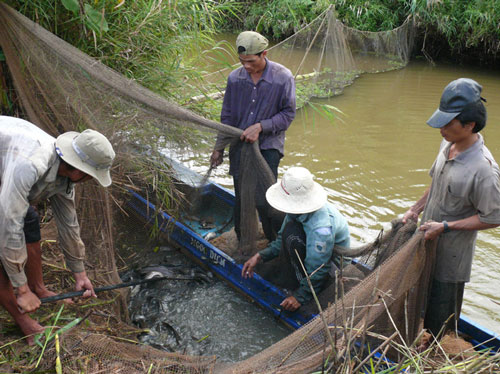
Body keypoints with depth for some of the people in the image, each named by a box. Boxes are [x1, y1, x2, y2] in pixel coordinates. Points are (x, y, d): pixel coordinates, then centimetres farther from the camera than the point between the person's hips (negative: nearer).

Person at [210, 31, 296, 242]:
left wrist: (260, 126, -19)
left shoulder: (283, 77, -10)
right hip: (239, 146, 4)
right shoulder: (235, 78, 0)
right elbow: (227, 116, 9)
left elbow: (288, 113, -6)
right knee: (241, 199, 12)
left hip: (268, 147, -4)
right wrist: (219, 148, 11)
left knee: (263, 201, -12)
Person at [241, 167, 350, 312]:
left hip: (334, 261, -9)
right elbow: (282, 239, 1)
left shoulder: (321, 228, -38)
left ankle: (303, 287, -12)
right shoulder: (299, 209, -13)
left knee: (293, 236, -30)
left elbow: (317, 270, -28)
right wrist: (259, 256, -10)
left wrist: (300, 296, -19)